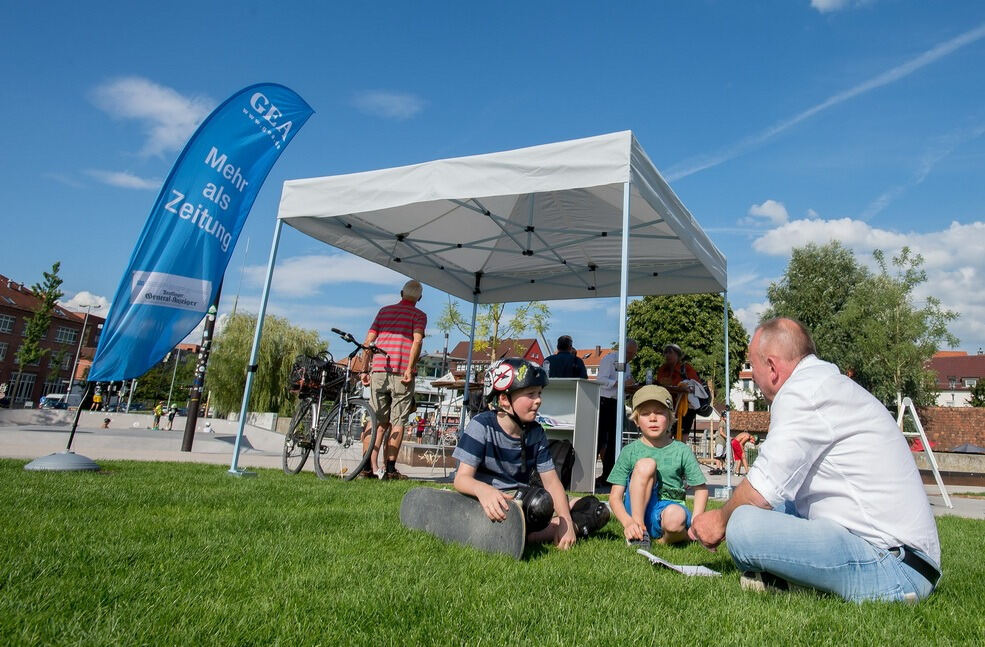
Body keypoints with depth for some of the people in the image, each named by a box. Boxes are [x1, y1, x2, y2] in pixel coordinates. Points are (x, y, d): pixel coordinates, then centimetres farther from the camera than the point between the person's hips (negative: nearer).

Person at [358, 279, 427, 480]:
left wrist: (364, 370, 13)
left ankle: (367, 466, 5)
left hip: (379, 370, 4)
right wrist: (409, 369, -15)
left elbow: (368, 341, 12)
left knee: (376, 421, 9)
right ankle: (390, 469, 1)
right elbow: (417, 340, -11)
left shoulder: (384, 310, 18)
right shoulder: (419, 315, 7)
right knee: (397, 422, 2)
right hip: (401, 373, -3)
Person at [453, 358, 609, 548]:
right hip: (493, 502, -6)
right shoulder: (481, 426, -12)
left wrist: (566, 520, -14)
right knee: (539, 501, -36)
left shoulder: (536, 432, 5)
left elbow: (551, 481, 2)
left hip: (522, 500, 7)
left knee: (598, 510, -5)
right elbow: (462, 478, -19)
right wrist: (482, 489, -43)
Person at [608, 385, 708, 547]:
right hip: (637, 510, 1)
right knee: (646, 464, -24)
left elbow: (701, 489, 8)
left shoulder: (682, 451, 3)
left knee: (676, 518, -39)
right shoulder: (629, 452, 1)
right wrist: (628, 523, -22)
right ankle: (639, 529, -20)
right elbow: (615, 497, -2)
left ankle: (666, 539, -4)